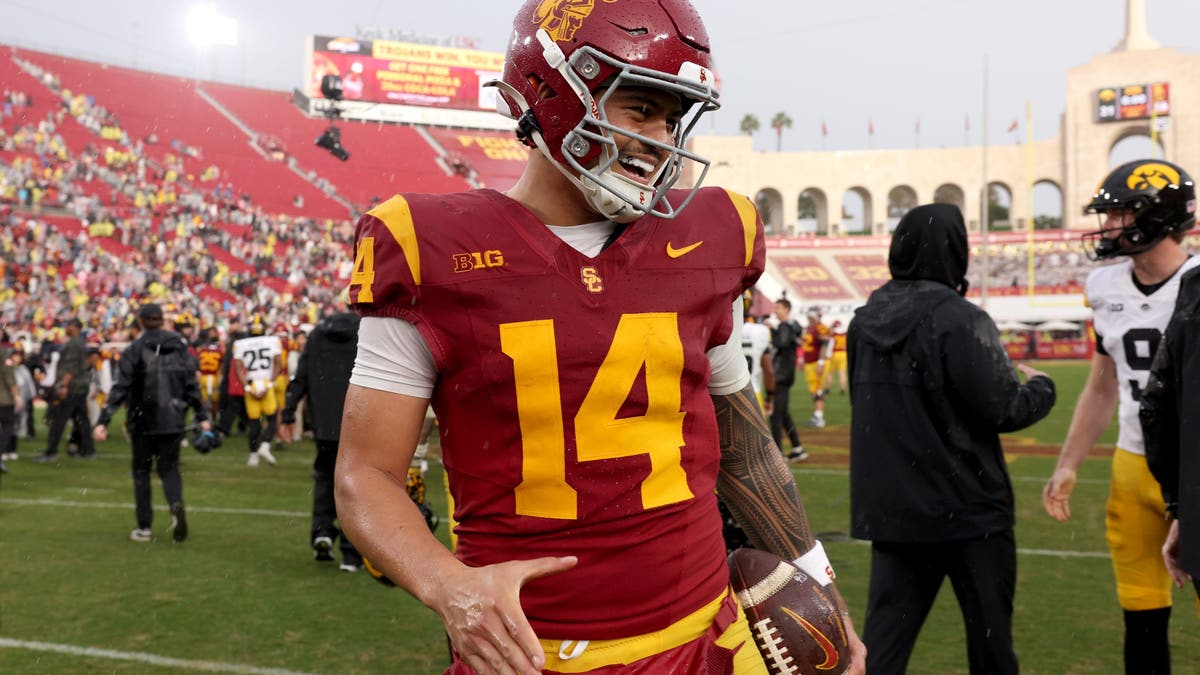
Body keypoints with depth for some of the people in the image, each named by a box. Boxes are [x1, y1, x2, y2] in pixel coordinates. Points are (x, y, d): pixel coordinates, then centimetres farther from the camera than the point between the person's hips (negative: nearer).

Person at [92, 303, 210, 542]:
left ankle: (144, 527, 14)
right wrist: (202, 416, 7)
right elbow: (192, 384, 3)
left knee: (141, 471, 12)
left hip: (143, 421, -2)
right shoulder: (179, 346, 3)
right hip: (173, 421, 2)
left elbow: (120, 389, -11)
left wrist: (103, 421, -11)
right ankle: (176, 506, -19)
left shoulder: (134, 350, -5)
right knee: (169, 468, 11)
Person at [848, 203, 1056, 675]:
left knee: (885, 636, 9)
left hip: (891, 507, 6)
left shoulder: (864, 322, 5)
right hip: (966, 506, -5)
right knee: (989, 632, 12)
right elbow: (1003, 409, -17)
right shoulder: (959, 321, -17)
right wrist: (1041, 386, 4)